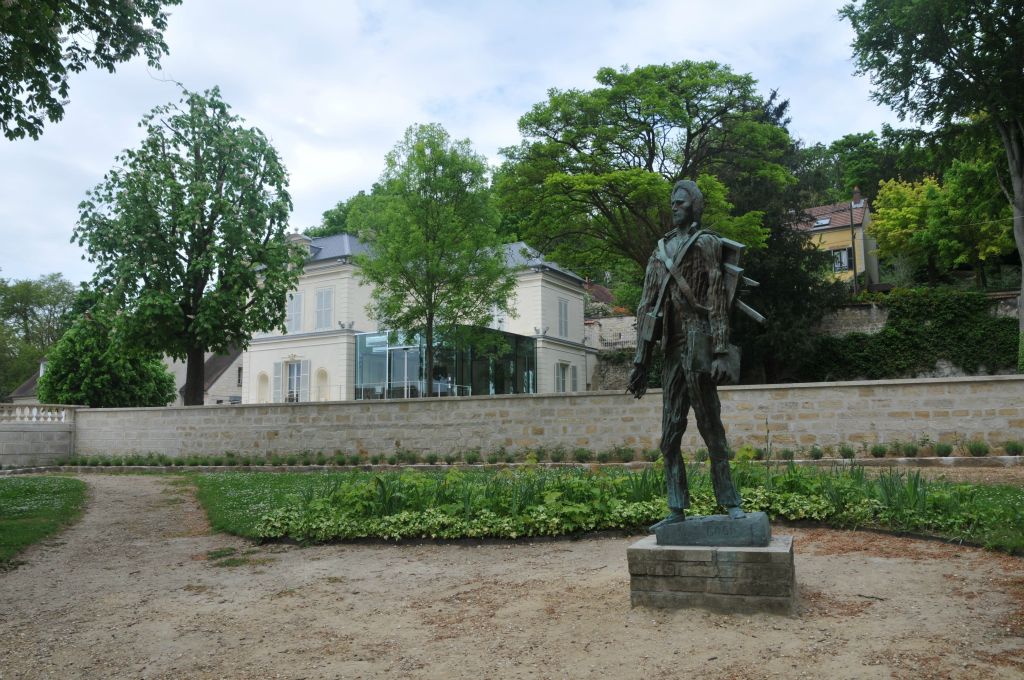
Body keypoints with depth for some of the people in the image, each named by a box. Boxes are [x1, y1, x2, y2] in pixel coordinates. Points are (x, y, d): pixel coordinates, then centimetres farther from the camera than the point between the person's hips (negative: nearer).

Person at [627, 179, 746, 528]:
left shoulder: (705, 244, 0)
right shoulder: (660, 251, 18)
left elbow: (718, 301, -8)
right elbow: (647, 308, 15)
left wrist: (721, 351, -18)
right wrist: (641, 360, 10)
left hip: (697, 345, -6)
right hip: (670, 349, 6)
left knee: (710, 426, -3)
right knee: (670, 433, 5)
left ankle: (730, 501, 7)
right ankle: (677, 509, 11)